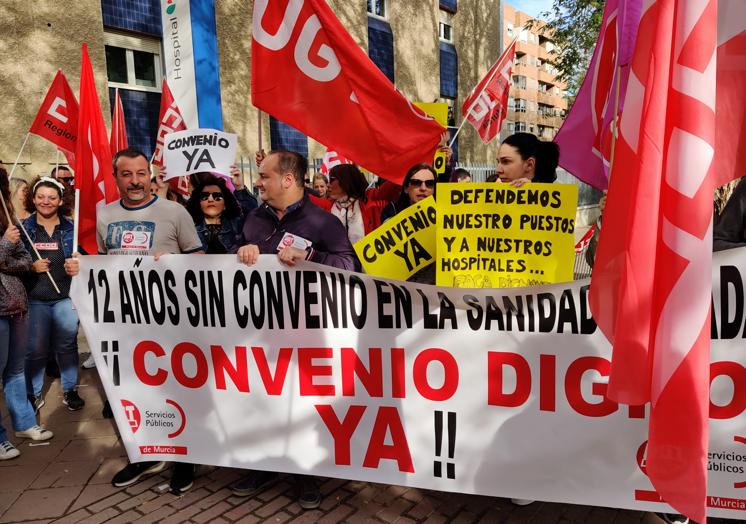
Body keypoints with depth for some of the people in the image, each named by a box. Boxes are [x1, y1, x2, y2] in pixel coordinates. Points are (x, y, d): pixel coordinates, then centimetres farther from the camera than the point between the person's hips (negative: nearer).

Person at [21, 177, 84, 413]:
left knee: (67, 345, 7)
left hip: (65, 296, 0)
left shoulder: (71, 228, 5)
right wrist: (31, 267, -11)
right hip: (34, 298, 0)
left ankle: (70, 390, 21)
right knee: (35, 349, 3)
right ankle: (33, 394, 19)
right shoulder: (24, 228, 5)